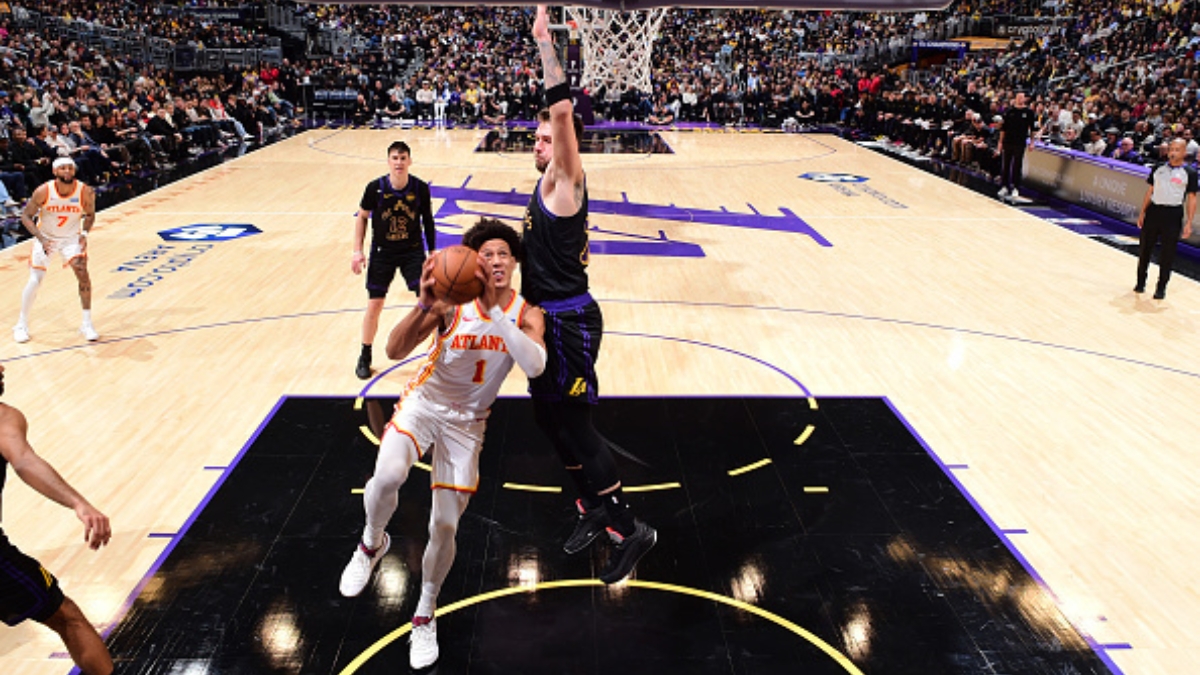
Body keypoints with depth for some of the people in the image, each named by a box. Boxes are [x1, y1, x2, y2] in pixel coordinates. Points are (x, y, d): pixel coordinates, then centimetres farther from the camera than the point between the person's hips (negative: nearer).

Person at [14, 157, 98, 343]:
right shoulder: (43, 192, -22)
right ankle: (22, 324, 17)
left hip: (71, 237, 1)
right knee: (35, 281, -2)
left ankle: (87, 324, -4)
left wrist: (84, 233, -16)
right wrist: (41, 238, -25)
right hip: (45, 237, 0)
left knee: (83, 274, -17)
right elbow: (26, 216, -12)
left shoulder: (85, 192, -18)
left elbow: (90, 214, 1)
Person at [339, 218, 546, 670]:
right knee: (387, 476, -31)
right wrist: (424, 305, -41)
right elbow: (395, 351, -25)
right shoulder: (453, 301, -18)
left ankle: (425, 614, 30)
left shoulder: (526, 314, -14)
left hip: (467, 422, 1)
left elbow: (535, 365, -36)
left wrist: (494, 310, -43)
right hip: (424, 403, -1)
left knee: (444, 528, 3)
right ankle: (372, 544, 4)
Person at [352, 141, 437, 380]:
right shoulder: (375, 188, -13)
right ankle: (365, 358, 24)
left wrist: (432, 252, 6)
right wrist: (357, 251, -2)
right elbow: (362, 217, 1)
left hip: (413, 251, 0)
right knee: (374, 307, 4)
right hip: (382, 252, 0)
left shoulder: (421, 188, -11)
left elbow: (427, 220, 3)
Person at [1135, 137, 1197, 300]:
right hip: (1153, 211, 3)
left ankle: (1161, 287, 12)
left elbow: (1191, 199, -2)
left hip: (1173, 215, -3)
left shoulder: (1189, 173, -2)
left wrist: (1188, 222, -8)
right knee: (1145, 249, 8)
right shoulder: (1158, 169, 7)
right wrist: (1142, 212, 8)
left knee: (1168, 253, 2)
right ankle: (1141, 282, 22)